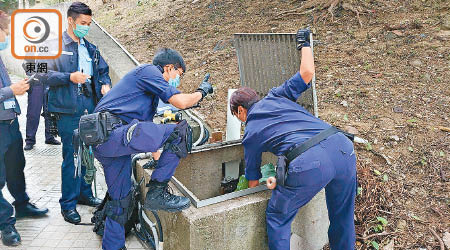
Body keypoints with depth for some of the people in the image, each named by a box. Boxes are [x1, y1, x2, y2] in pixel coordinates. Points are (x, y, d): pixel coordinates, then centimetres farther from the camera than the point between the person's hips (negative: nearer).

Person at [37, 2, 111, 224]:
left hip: (90, 110, 6)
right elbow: (44, 74, -10)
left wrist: (105, 84, 3)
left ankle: (84, 194, 31)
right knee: (71, 158, -3)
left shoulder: (91, 49, 15)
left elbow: (103, 71, 24)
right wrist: (70, 77, -23)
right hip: (69, 112, -6)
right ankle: (68, 204, 10)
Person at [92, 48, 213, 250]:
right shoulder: (149, 70, 3)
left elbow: (146, 128, 36)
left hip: (102, 142, 11)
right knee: (180, 132, -15)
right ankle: (157, 193, -11)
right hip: (112, 132, -11)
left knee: (121, 201, 18)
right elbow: (180, 101, -9)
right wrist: (201, 91, 11)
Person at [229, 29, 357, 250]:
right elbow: (307, 72, 16)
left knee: (277, 218, 19)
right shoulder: (274, 97, 23)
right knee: (343, 217, 26)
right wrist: (304, 43, 32)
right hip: (342, 147, 6)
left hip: (308, 164, -5)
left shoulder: (250, 134, 18)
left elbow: (253, 181, 25)